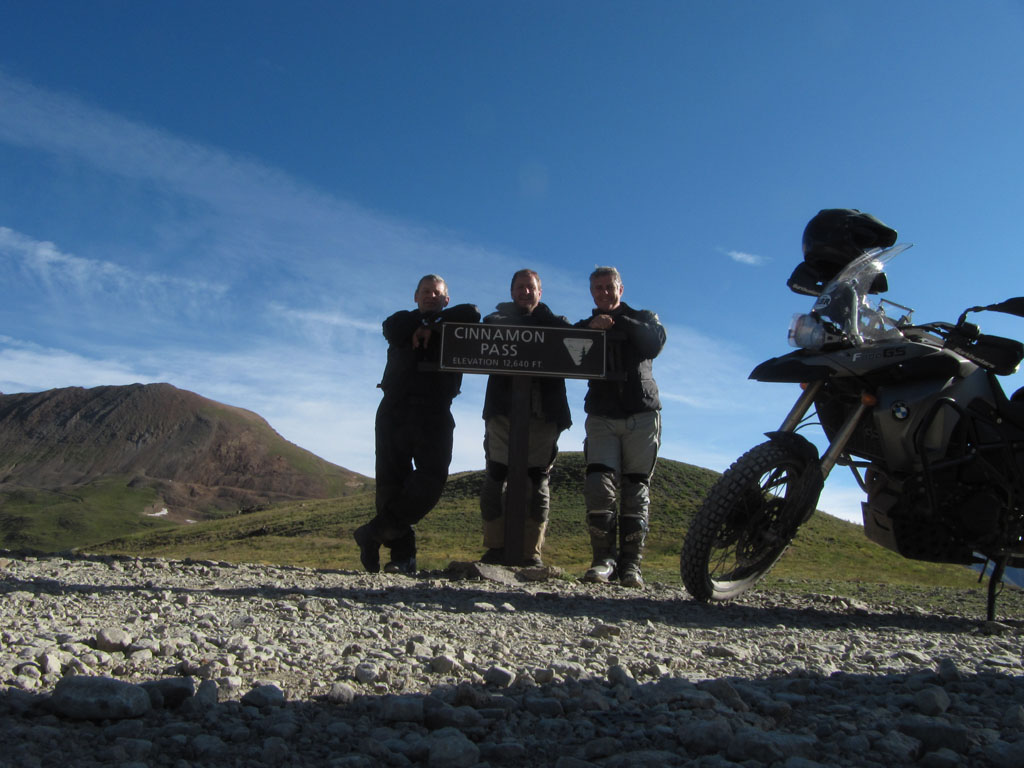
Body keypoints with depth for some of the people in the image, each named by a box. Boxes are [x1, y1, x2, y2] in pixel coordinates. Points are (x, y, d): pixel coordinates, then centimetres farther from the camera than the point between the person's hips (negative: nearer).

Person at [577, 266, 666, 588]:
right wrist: (589, 327, -15)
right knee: (598, 486, -15)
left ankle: (631, 563, -2)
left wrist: (619, 321, -10)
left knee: (636, 490, -4)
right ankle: (604, 558, -10)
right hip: (602, 416, 1)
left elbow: (654, 343, -7)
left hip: (642, 414, -1)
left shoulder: (643, 318, 16)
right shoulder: (585, 326, 19)